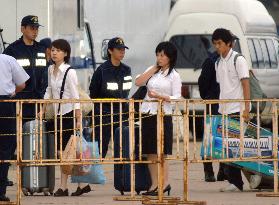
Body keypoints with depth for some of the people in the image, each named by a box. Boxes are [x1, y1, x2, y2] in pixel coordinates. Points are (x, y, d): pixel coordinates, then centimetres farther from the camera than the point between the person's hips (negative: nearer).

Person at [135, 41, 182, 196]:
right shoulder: (152, 71, 16)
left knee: (161, 152, -7)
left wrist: (159, 96, -19)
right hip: (147, 115, 5)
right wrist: (153, 70, 1)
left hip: (163, 115, -5)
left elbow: (176, 98, -6)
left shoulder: (174, 76, 1)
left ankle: (165, 183, -4)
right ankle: (154, 184, 10)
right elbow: (138, 82, 3)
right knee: (150, 152, 5)